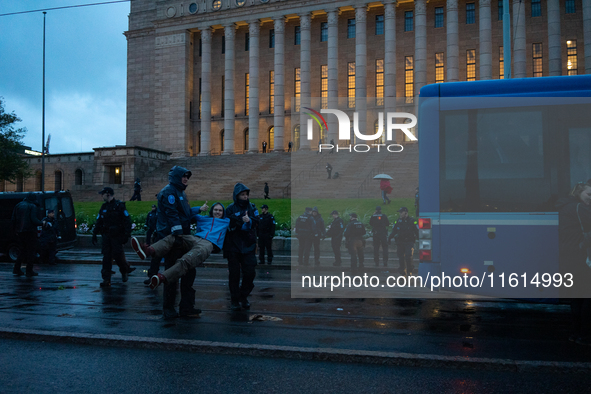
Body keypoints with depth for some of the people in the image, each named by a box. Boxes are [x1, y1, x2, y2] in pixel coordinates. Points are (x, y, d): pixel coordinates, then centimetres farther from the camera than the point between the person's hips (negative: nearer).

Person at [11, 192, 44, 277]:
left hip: (20, 232, 6)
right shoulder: (33, 206, -8)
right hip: (30, 231, -6)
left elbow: (13, 219, 11)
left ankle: (17, 269, 8)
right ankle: (29, 271, 2)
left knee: (22, 250, 16)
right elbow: (34, 219, -17)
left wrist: (15, 230, 18)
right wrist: (42, 223, -1)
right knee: (31, 250, 2)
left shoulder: (18, 205, 12)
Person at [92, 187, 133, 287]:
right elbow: (98, 222, 17)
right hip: (106, 236, 5)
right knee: (106, 257, 0)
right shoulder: (103, 207, 13)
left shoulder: (119, 206, -5)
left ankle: (124, 271, 23)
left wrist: (127, 235, -13)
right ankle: (106, 279, 2)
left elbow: (127, 221, -7)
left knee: (118, 255, -6)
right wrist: (94, 235, 12)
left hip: (117, 236, -5)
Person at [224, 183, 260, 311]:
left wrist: (249, 221, -19)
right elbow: (229, 226, -10)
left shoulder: (252, 207, 9)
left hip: (248, 246, 2)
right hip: (233, 246, -2)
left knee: (250, 273, -1)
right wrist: (244, 223, -9)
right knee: (234, 273, 2)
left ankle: (243, 297, 19)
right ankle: (235, 300, 14)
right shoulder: (231, 208, 0)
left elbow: (256, 223, -3)